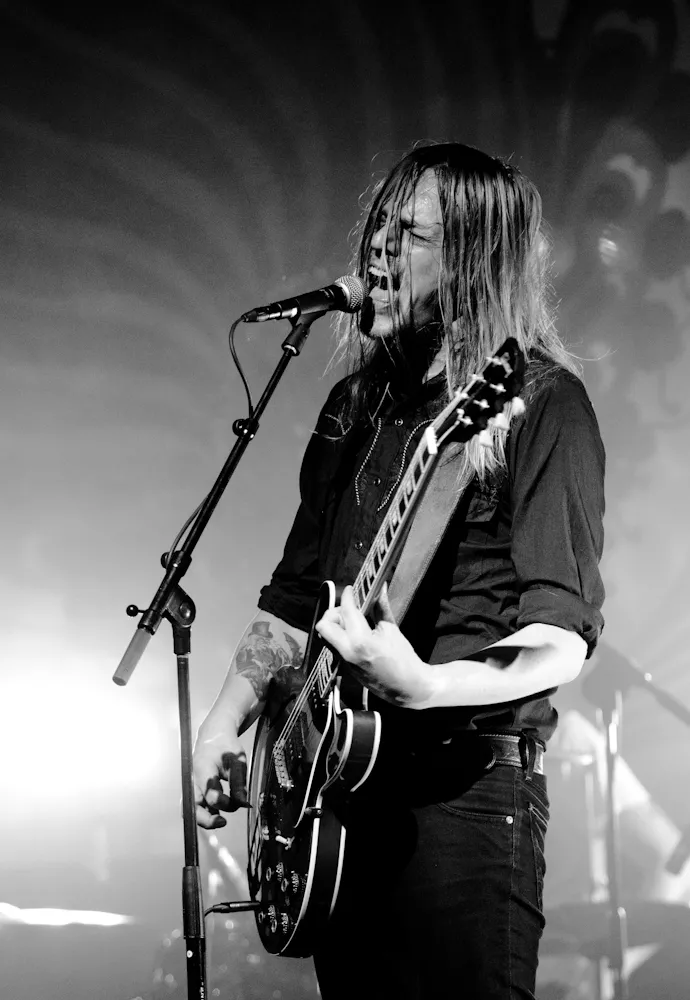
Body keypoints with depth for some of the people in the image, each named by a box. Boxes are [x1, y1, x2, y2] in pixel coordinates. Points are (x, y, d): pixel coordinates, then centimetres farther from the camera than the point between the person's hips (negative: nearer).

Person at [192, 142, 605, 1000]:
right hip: (337, 778, 7)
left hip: (466, 784, -7)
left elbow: (563, 638, -16)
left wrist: (425, 686, -31)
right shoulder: (359, 402, 15)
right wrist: (223, 727, 13)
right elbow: (294, 594, 22)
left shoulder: (541, 404, -7)